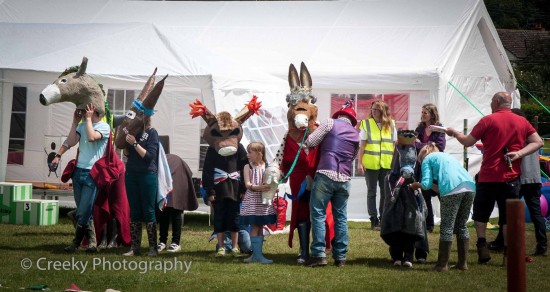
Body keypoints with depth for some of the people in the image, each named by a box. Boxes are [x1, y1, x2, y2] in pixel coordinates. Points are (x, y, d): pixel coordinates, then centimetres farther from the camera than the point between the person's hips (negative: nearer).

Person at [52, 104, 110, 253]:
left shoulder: (104, 127, -6)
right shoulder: (82, 126, 14)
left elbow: (92, 137, -24)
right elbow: (71, 142, 2)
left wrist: (88, 118, -15)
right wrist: (75, 122, 1)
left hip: (92, 174, -7)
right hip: (78, 171, 7)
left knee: (83, 212, -8)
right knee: (84, 211, 9)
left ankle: (76, 242, 5)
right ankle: (91, 242, 17)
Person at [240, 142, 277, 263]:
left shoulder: (267, 167, 3)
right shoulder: (248, 167, 0)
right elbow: (247, 184, -8)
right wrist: (259, 187, -25)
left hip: (264, 200, 2)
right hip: (252, 200, -2)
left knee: (260, 226, 7)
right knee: (255, 226, -4)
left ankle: (256, 254, 14)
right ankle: (257, 255, -4)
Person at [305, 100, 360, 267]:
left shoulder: (330, 123, 4)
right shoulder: (356, 134, 18)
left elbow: (310, 142, 1)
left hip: (326, 174, -4)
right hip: (344, 179, 4)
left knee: (318, 214, -2)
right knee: (341, 217, 10)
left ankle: (319, 254, -9)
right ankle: (340, 256, 9)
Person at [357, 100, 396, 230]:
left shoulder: (391, 125, 6)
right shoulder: (366, 124, 1)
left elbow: (395, 145, 9)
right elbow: (362, 145, -1)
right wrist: (359, 162, -8)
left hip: (387, 165, 2)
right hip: (370, 164, -2)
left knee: (386, 192, 5)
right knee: (371, 192, 3)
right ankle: (374, 221, 6)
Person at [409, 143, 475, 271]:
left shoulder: (427, 158, 19)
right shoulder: (448, 156, 38)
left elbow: (426, 184, 6)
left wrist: (417, 185, 25)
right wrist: (433, 186, 33)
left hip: (453, 189, -6)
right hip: (470, 187, 6)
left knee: (447, 227, 1)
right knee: (462, 226, 17)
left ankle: (442, 264, 3)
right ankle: (463, 263, 19)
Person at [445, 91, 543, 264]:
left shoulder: (488, 120, -5)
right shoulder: (522, 122, 6)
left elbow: (467, 142, -2)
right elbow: (538, 142, 1)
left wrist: (454, 133, 15)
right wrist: (519, 153, -9)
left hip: (488, 177, -2)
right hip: (511, 177, 3)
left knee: (480, 213, 14)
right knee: (508, 217, 5)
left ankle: (482, 247, 5)